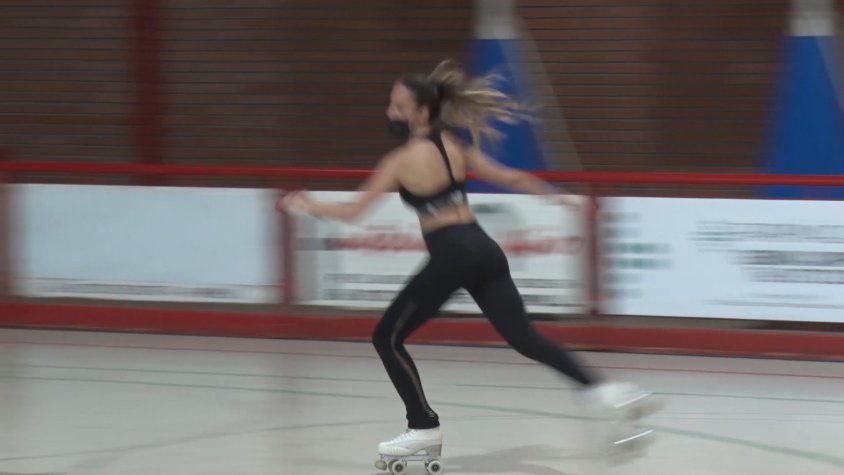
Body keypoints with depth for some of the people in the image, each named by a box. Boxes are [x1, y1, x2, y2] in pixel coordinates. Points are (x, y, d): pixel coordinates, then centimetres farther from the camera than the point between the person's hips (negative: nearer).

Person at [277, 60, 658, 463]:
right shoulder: (455, 146, 10)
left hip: (451, 259, -7)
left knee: (387, 338, 8)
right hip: (483, 251, 7)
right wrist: (556, 196, 31)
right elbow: (511, 178, 16)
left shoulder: (401, 160, -8)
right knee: (525, 338, 8)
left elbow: (353, 212, -5)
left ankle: (424, 428, 9)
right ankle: (601, 389, -7)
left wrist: (308, 206, 11)